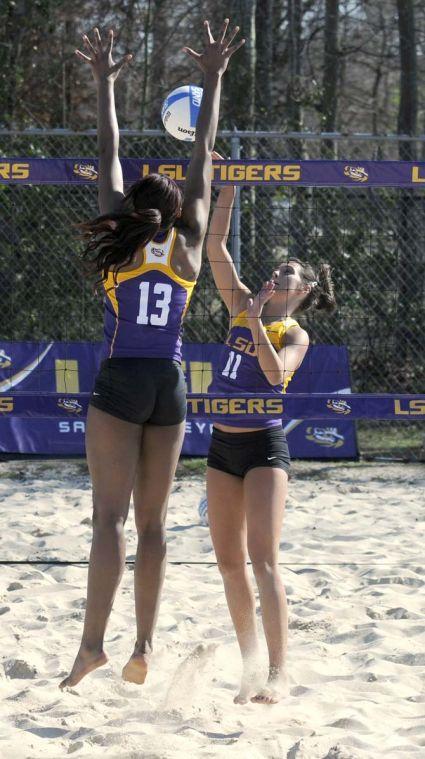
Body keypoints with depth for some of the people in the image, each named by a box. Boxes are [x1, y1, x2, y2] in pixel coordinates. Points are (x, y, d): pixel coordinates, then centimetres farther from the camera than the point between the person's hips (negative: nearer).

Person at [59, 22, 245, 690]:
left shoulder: (121, 245, 3)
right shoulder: (188, 247, 6)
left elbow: (109, 158, 8)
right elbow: (203, 161, 10)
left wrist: (105, 84, 14)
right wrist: (213, 80, 14)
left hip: (120, 383, -2)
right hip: (169, 386, 2)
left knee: (111, 516, -10)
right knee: (153, 522, 7)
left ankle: (93, 642, -21)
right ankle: (144, 645, 1)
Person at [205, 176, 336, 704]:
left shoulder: (295, 334, -4)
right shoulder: (240, 307, 10)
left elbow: (276, 372, -24)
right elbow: (215, 247, 6)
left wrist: (257, 325, -28)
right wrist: (227, 188, 2)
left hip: (265, 447, -6)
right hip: (224, 445, 6)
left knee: (263, 559, -16)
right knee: (229, 561, 6)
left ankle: (278, 675, -20)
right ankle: (250, 665, 15)